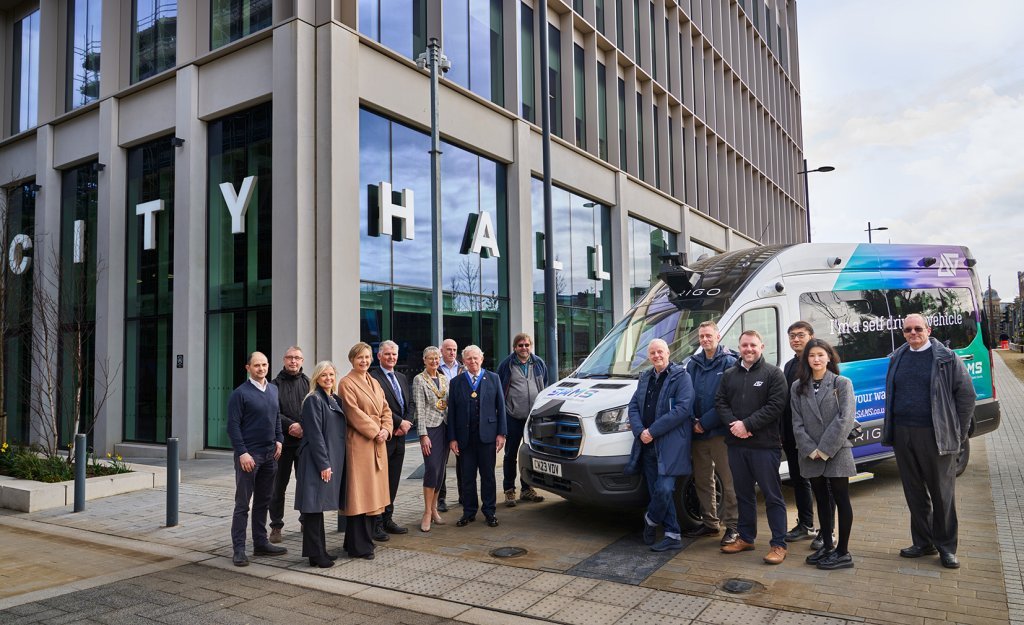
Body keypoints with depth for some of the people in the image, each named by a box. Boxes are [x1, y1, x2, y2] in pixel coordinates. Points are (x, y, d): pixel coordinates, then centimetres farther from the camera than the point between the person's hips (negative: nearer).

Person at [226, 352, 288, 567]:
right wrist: (242, 453, -17)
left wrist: (278, 440, 7)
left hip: (270, 453, 7)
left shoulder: (273, 390, 11)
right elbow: (233, 426, -11)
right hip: (249, 454, -6)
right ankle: (238, 549, 6)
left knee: (263, 501, 13)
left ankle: (261, 543, 22)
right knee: (242, 504, 0)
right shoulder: (240, 393, -9)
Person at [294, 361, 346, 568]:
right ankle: (315, 554, 4)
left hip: (333, 459, 8)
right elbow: (315, 434, -15)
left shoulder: (335, 400, 13)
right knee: (314, 506, -2)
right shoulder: (313, 400, -10)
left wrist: (333, 462, 12)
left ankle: (320, 550, 22)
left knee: (319, 505, 14)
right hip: (316, 460, -8)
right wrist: (324, 464, -17)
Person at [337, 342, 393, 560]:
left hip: (378, 442, 8)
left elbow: (385, 409, 14)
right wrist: (375, 431, -14)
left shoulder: (374, 383, 16)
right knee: (359, 493, -4)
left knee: (372, 492, 12)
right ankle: (359, 546, 3)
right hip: (359, 442, -8)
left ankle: (365, 539, 22)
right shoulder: (346, 383, -7)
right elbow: (354, 413, -14)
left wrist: (386, 429, -3)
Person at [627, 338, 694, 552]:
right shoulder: (645, 378, 17)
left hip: (671, 444, -6)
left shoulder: (681, 376, -4)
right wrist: (640, 431, -6)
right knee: (656, 491, 8)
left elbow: (683, 408, -15)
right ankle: (672, 536, 18)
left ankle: (651, 520, 16)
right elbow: (633, 406, 13)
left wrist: (653, 431, -16)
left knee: (664, 489, -13)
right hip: (648, 445, 7)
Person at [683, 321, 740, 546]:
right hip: (697, 434, 6)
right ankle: (709, 523, 25)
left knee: (729, 481, -1)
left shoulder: (729, 363, -6)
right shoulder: (693, 364, 11)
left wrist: (705, 422, -14)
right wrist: (693, 421, -5)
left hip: (720, 432, -6)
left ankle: (732, 526, 10)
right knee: (702, 480, 13)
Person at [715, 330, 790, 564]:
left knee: (772, 495, 0)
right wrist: (733, 423, -10)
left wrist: (747, 425, -17)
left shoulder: (773, 373, -3)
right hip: (736, 444, 5)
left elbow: (776, 406, -12)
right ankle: (746, 538, 27)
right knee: (743, 494, 15)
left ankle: (779, 544, 8)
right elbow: (720, 402, 8)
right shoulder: (729, 375, 13)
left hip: (765, 444, -5)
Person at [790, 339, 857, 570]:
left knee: (841, 500, 3)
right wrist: (811, 450, -9)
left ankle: (843, 552, 10)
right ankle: (826, 546, 23)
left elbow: (845, 419, -12)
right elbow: (797, 423, 2)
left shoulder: (842, 383, -3)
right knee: (821, 500, 13)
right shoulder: (797, 387, 6)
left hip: (837, 452, -4)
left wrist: (825, 449, -15)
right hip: (810, 455, 4)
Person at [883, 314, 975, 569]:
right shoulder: (897, 358, 11)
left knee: (942, 493, 4)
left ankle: (946, 547, 18)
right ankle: (923, 543, 24)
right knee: (914, 492, 12)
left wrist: (958, 432, -3)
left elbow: (967, 394, -1)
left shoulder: (946, 358, -2)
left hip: (935, 436, -4)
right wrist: (891, 430, 10)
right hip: (902, 435, 4)